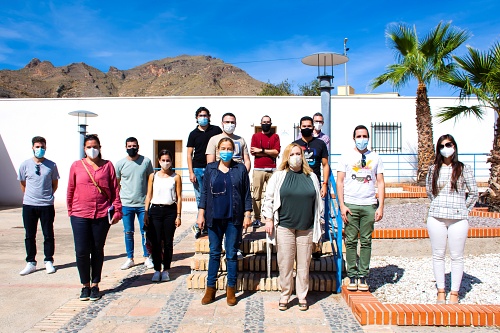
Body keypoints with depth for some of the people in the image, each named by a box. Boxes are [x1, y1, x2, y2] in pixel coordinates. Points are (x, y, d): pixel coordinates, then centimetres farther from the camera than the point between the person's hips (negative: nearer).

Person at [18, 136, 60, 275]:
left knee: (48, 235, 5)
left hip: (47, 205, -1)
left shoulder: (51, 165, -1)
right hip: (28, 205, 1)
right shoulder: (25, 165, 2)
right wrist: (30, 196, 13)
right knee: (29, 235, 9)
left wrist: (48, 195, 9)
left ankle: (49, 262, 17)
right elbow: (22, 183, 14)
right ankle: (30, 263, 20)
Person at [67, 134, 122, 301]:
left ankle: (95, 285, 23)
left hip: (102, 215, 0)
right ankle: (85, 285, 17)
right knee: (81, 251, -1)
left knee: (98, 250, 9)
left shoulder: (107, 165, 4)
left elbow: (115, 189, 4)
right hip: (80, 215, 0)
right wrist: (70, 211, 11)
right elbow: (70, 190, 11)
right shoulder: (76, 166, 6)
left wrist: (117, 210, -1)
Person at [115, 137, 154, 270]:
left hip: (143, 204, 0)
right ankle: (130, 259, 20)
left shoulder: (146, 161, 1)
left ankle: (147, 258, 19)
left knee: (145, 232, 5)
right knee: (128, 233, 8)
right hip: (126, 204, 1)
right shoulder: (120, 164, 1)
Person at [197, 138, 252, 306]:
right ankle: (210, 289, 20)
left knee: (232, 254, 6)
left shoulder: (240, 169, 2)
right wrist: (201, 214, 2)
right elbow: (204, 193, 7)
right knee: (214, 253, 9)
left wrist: (247, 215, -2)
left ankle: (231, 290, 18)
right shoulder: (210, 168, 6)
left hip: (234, 218, -1)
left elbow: (246, 194, 3)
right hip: (214, 218, 1)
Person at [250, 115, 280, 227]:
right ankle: (256, 218, 2)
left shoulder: (275, 136, 13)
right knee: (256, 195, -4)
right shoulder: (255, 136, 13)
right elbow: (253, 152, -1)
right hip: (258, 169, 0)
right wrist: (269, 153, -2)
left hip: (272, 170, 1)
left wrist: (261, 150, -3)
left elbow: (276, 152, -1)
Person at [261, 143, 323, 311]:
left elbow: (318, 201, 16)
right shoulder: (278, 176, 3)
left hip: (306, 228, 2)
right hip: (284, 227, -2)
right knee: (285, 264, 3)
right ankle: (285, 296, 19)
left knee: (304, 264, 8)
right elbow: (268, 198, 3)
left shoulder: (312, 177, 10)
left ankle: (302, 296, 22)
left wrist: (319, 222, 15)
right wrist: (268, 219, -2)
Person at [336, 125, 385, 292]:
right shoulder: (346, 156, 7)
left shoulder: (375, 157, 11)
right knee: (351, 241, 1)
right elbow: (339, 181, 3)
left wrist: (381, 207, 1)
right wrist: (342, 205, -6)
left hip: (369, 205, 1)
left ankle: (363, 276, 14)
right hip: (350, 204, -1)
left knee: (366, 241, 4)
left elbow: (380, 183, 10)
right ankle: (352, 276, 11)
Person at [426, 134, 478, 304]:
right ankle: (440, 291, 16)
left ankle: (454, 292, 13)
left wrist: (463, 210, 7)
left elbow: (474, 193, 7)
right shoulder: (433, 169, 7)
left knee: (456, 256, 2)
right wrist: (438, 206, 12)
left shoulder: (464, 169, 2)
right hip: (436, 218, 2)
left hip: (458, 219, -1)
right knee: (438, 255, 5)